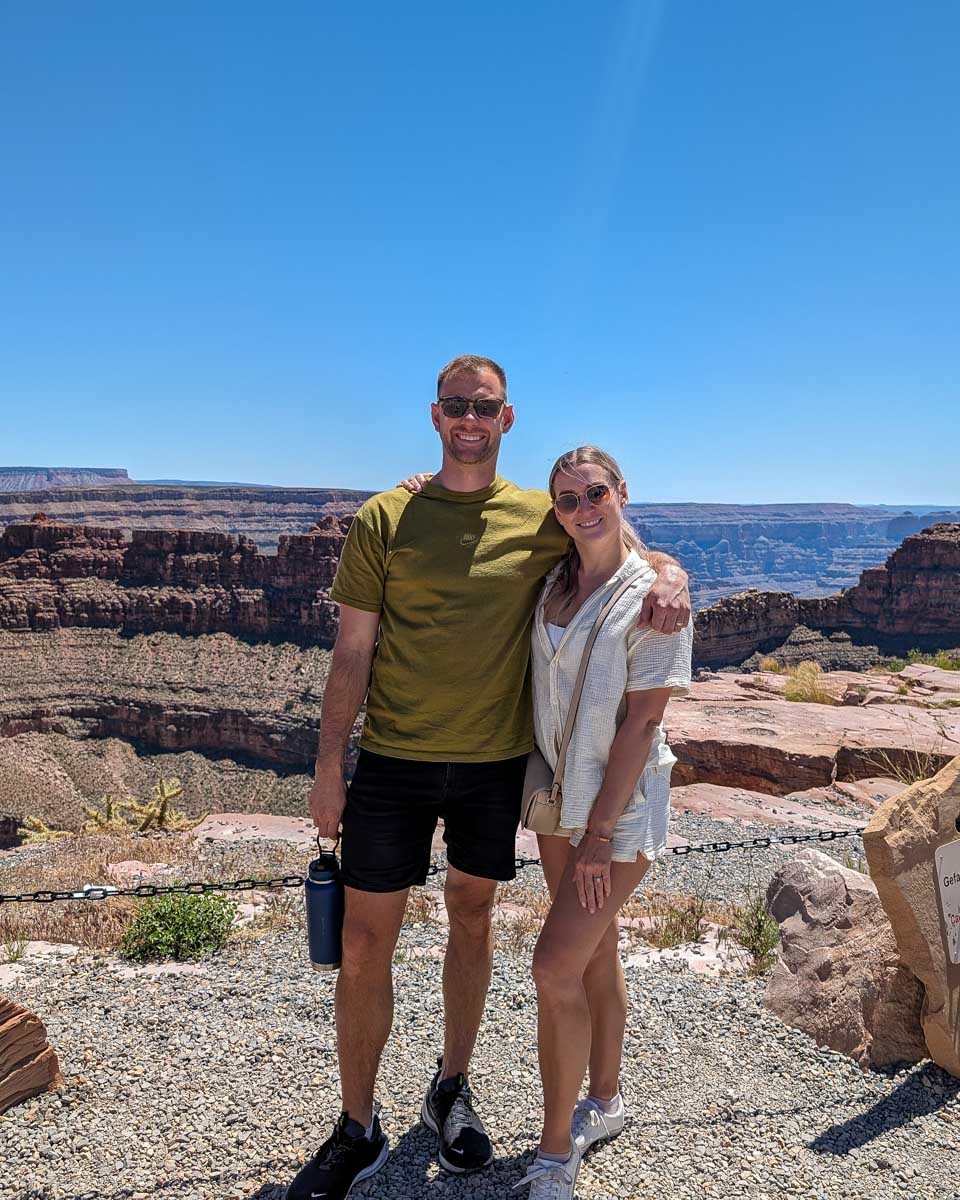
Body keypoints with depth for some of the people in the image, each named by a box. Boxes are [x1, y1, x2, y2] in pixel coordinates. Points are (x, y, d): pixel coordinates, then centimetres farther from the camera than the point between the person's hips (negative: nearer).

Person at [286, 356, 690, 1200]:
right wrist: (329, 766, -4)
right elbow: (353, 650, -2)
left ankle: (452, 1091, 42)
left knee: (472, 920, 17)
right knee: (365, 941, 6)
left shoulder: (541, 519, 0)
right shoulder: (385, 518, -3)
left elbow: (629, 551, 10)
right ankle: (358, 1132, 29)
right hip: (393, 760, -1)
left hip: (495, 762, 1)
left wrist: (670, 577, -15)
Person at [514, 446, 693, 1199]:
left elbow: (641, 722, -17)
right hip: (557, 792, 6)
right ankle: (604, 1103, 38)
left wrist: (600, 832, -17)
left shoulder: (651, 595, -15)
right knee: (593, 955, 18)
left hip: (622, 798, -6)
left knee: (556, 967, -6)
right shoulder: (553, 580, 2)